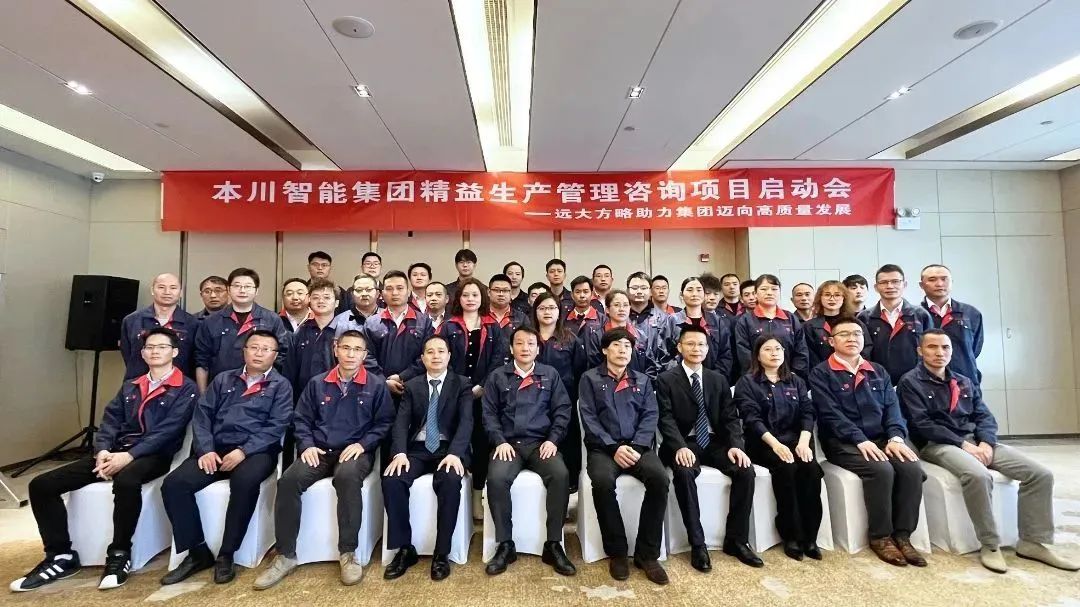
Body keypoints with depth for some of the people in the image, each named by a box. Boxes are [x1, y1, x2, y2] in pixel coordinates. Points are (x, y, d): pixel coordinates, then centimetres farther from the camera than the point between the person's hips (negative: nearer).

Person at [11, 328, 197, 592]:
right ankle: (61, 556, 6)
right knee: (41, 484, -5)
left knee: (126, 480, -39)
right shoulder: (129, 387, 22)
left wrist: (129, 456, -20)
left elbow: (168, 430, -11)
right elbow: (110, 421, 12)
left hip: (153, 456, -7)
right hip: (115, 452, 7)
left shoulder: (186, 389, -1)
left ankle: (119, 555, -19)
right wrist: (102, 451, -7)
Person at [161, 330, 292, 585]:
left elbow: (276, 427, -5)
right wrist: (206, 449, -8)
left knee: (245, 482, -34)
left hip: (256, 451, -4)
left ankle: (226, 554, -15)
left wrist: (243, 451, -17)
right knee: (173, 484, -19)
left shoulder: (280, 385, 6)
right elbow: (202, 415, 9)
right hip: (216, 448, 4)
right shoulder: (223, 380, 18)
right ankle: (198, 552, -3)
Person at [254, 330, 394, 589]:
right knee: (289, 480, -25)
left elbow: (384, 423, 0)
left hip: (356, 451, -3)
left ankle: (348, 553, -23)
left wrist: (362, 444, -12)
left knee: (347, 477, -37)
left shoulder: (376, 385, 2)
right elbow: (301, 419, 13)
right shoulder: (317, 383, 11)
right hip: (319, 451, 4)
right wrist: (307, 445, -4)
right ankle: (286, 555, -9)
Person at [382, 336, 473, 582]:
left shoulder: (462, 384, 5)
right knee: (391, 480, -25)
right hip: (417, 449, 3)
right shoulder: (412, 386, 13)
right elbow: (401, 422, 2)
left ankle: (441, 553, -16)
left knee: (450, 481, -33)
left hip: (449, 449, -2)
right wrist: (400, 453, -17)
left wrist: (455, 453, -24)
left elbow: (466, 421, -7)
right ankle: (405, 548, -8)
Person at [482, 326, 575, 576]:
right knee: (496, 478, -29)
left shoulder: (550, 374, 12)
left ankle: (553, 545, -14)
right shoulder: (497, 376, 11)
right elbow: (489, 413, 6)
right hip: (508, 443, 0)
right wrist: (500, 442, -8)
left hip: (541, 443, 0)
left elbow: (562, 410, 7)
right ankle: (505, 545, -11)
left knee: (561, 475, -28)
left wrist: (553, 440, -7)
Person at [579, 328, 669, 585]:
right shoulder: (590, 378, 7)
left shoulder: (643, 380, 17)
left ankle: (647, 553, -11)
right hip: (603, 447, -2)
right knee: (603, 481, -33)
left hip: (637, 446, 3)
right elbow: (589, 418, -2)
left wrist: (636, 447, -12)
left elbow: (650, 416, 6)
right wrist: (614, 448, -14)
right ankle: (617, 551, -10)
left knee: (659, 478, -27)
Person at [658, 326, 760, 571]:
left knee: (746, 470, -20)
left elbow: (730, 417, 7)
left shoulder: (718, 379, 13)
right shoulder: (666, 379, -1)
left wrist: (735, 445, -11)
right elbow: (666, 419, -10)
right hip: (684, 443, -4)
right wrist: (680, 447, -26)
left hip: (715, 442, 4)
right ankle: (697, 544, -18)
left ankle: (736, 539, -4)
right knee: (684, 473, -33)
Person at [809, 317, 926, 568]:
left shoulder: (878, 371, 17)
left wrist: (895, 437, -11)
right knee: (881, 470, -29)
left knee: (912, 468, -22)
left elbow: (892, 406, 7)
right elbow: (831, 414, -11)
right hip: (843, 443, -5)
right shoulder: (821, 373, -1)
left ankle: (902, 535, -7)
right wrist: (860, 440, -21)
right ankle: (880, 536, -10)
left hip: (881, 439, 5)